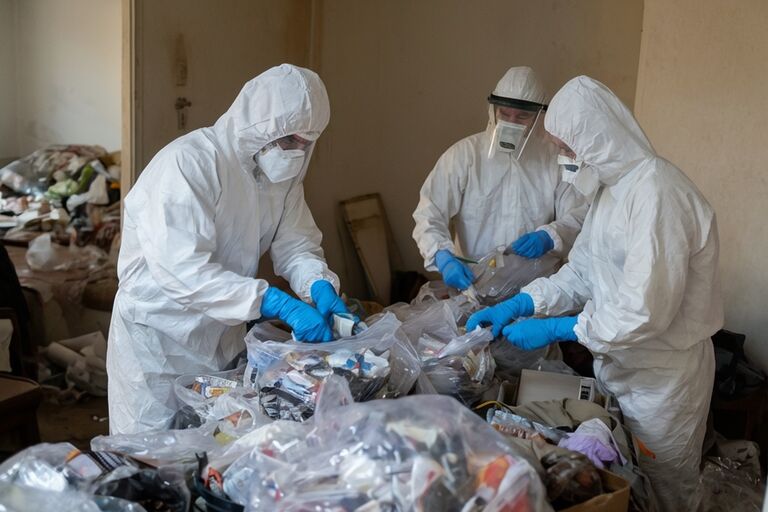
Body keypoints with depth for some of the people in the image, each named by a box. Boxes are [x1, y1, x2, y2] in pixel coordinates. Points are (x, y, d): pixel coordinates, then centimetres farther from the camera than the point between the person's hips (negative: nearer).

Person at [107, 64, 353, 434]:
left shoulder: (283, 171, -1)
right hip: (159, 338, -6)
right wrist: (279, 304, -37)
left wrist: (320, 287, -21)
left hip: (224, 335, 7)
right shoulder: (187, 163, -25)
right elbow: (183, 269, -33)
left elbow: (296, 244, 1)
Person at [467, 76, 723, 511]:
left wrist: (554, 330, -22)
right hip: (619, 362, 8)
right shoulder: (614, 185, 5)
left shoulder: (657, 191, -27)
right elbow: (582, 271, 7)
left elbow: (646, 312, -30)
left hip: (662, 373, -8)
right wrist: (519, 305, -6)